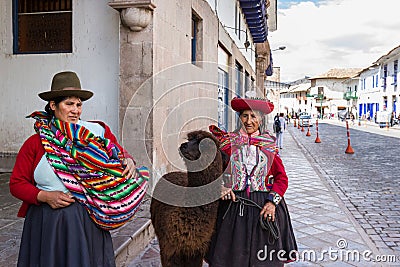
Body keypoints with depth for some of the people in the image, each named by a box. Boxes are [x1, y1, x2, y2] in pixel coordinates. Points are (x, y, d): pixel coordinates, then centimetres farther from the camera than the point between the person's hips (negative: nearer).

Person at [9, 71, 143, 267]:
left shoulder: (97, 132, 0)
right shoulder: (35, 143, -1)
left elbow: (119, 153, 13)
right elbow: (17, 184, 3)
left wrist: (128, 161, -9)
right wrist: (45, 196, -12)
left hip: (89, 221, 1)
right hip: (48, 222, 0)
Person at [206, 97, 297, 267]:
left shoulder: (269, 144, 6)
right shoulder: (228, 141, 4)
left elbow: (281, 178, 5)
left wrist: (273, 201, -9)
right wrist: (220, 186, -13)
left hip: (264, 207, 1)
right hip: (233, 204, 0)